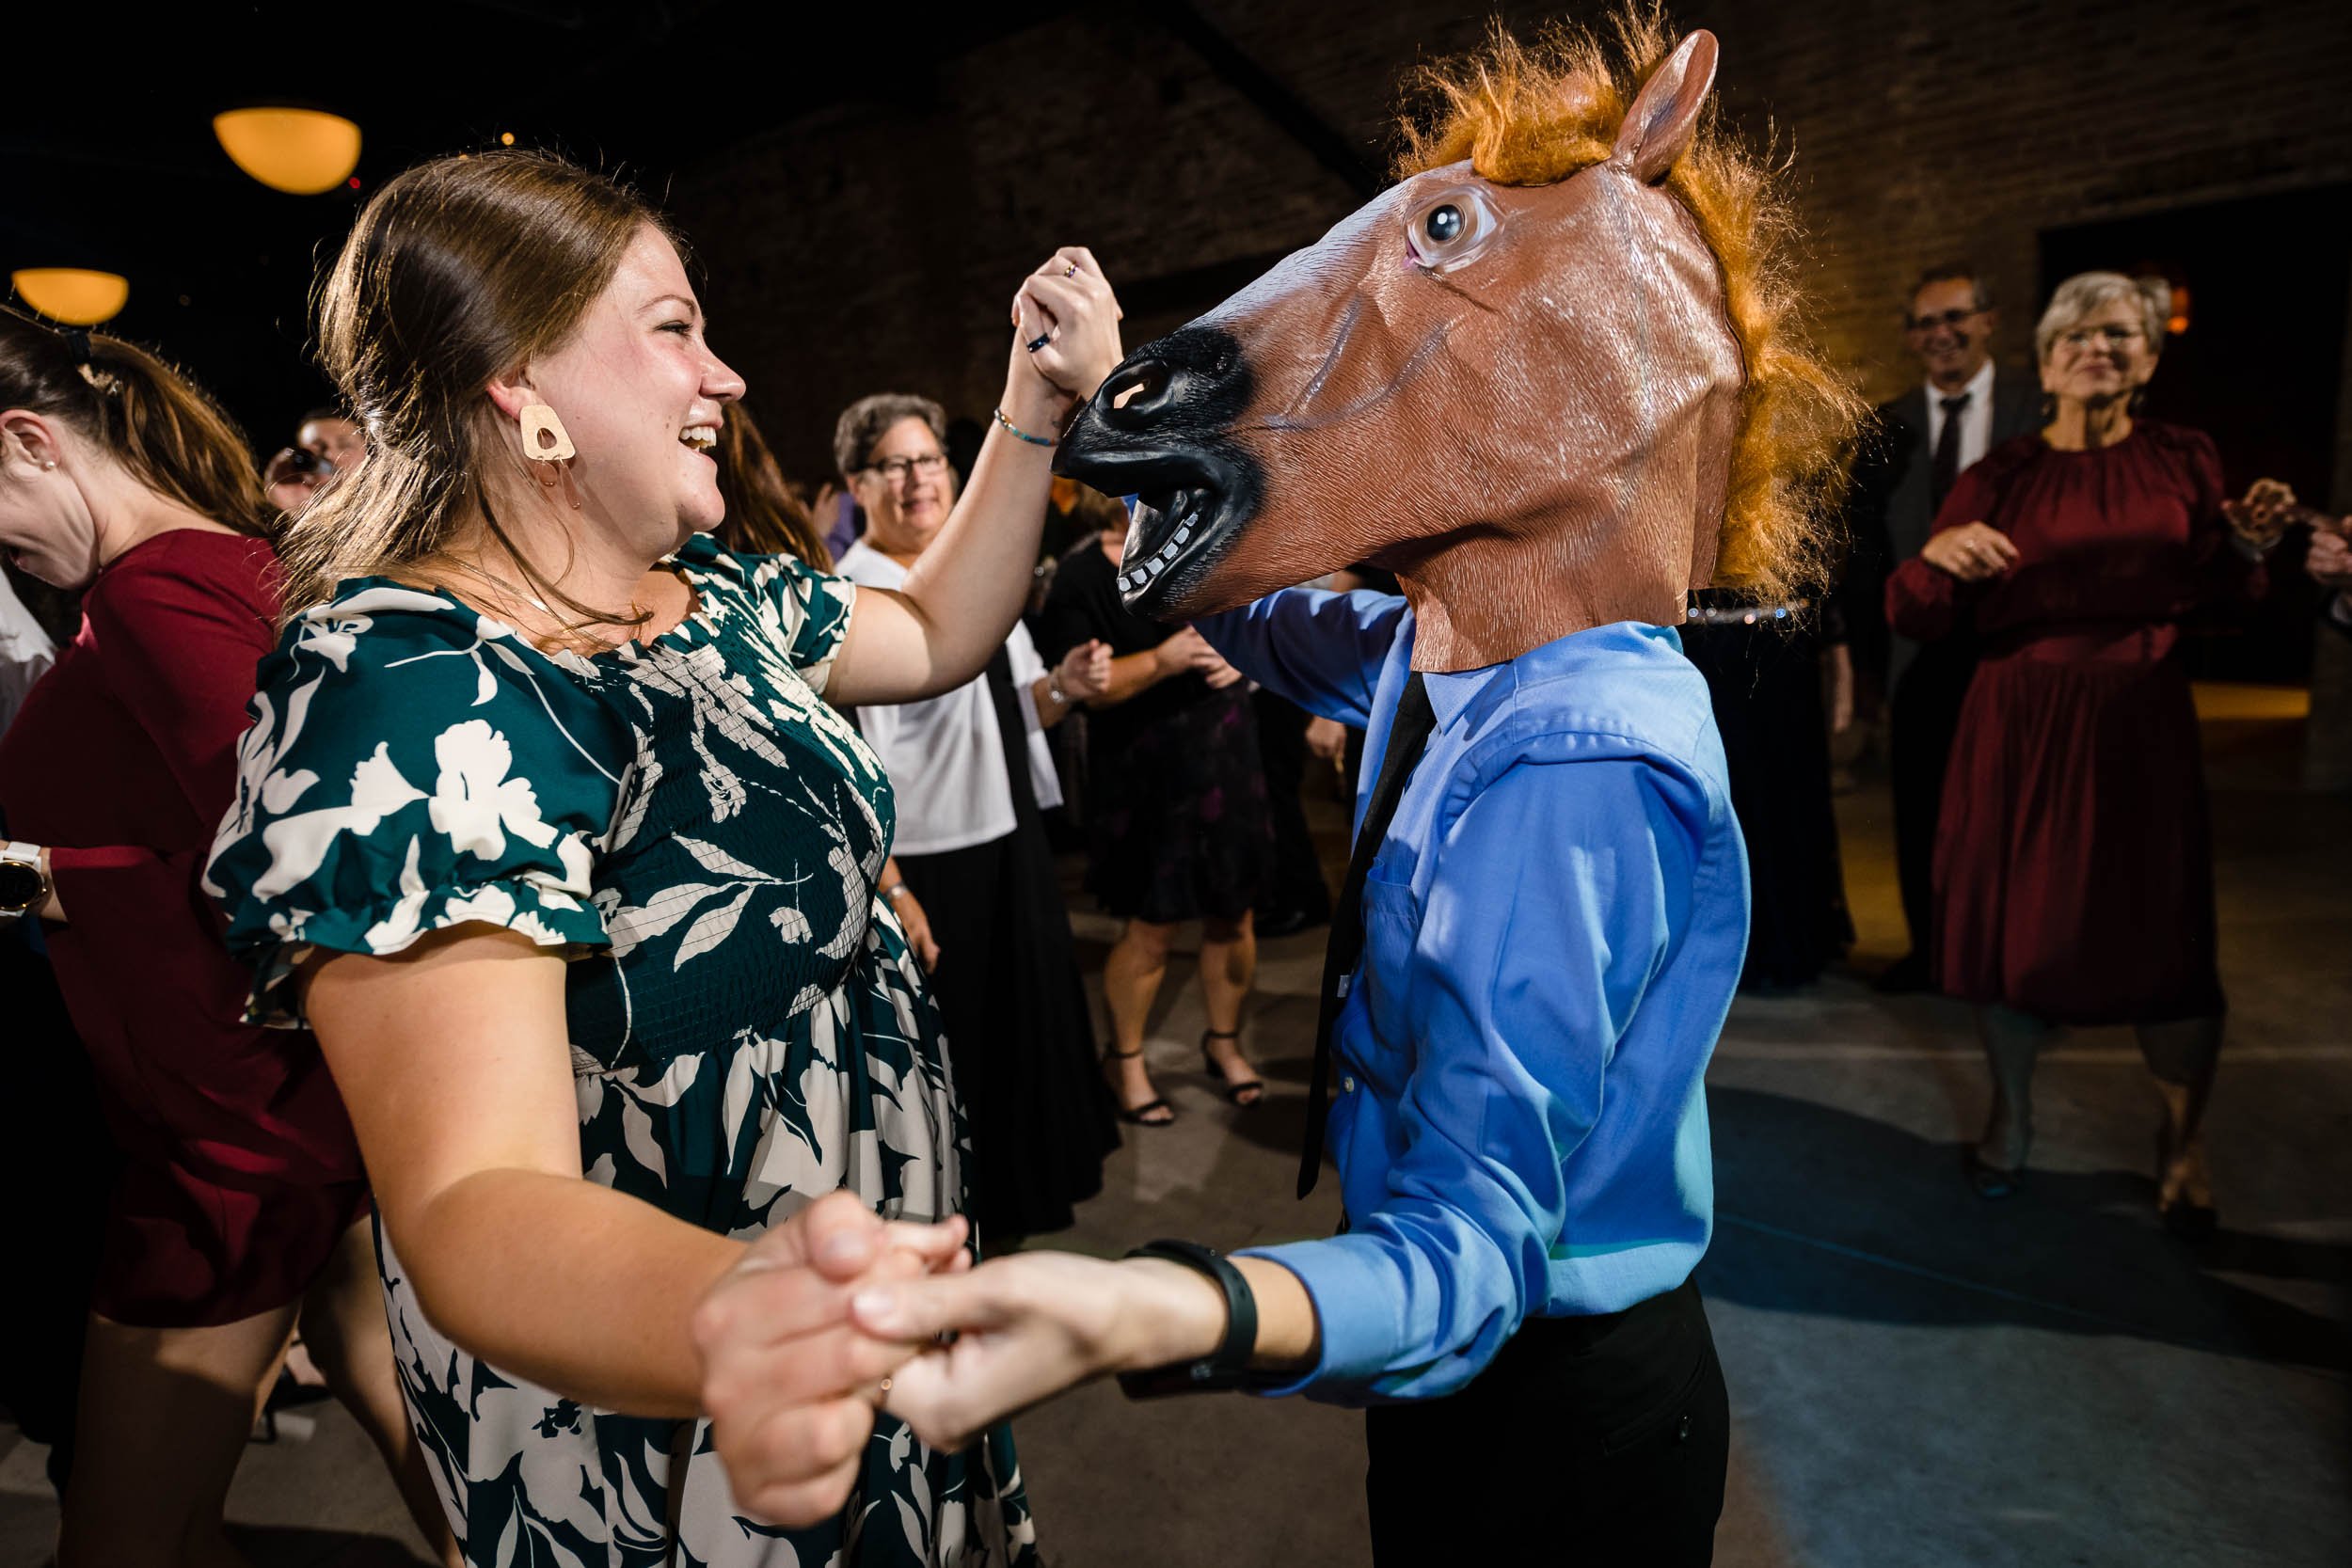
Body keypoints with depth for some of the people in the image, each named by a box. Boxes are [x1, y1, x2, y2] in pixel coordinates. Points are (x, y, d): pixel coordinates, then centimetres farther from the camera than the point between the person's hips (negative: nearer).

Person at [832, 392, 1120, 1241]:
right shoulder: (853, 596, -14)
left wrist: (1065, 686, -5)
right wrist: (892, 894, -25)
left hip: (1013, 844, 7)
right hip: (926, 861, -7)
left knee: (1025, 1031, 18)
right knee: (946, 1053, 8)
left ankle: (1009, 1208, 41)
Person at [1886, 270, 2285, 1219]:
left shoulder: (2182, 462, 7)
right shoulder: (1998, 479, 3)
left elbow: (2215, 602, 12)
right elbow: (1914, 619, -3)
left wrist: (2247, 551, -8)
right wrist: (1936, 556, -23)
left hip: (2140, 725, 1)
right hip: (2016, 726, 0)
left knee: (2164, 937, 1)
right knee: (2005, 923, 6)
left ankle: (2183, 1140, 24)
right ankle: (2011, 1114, 28)